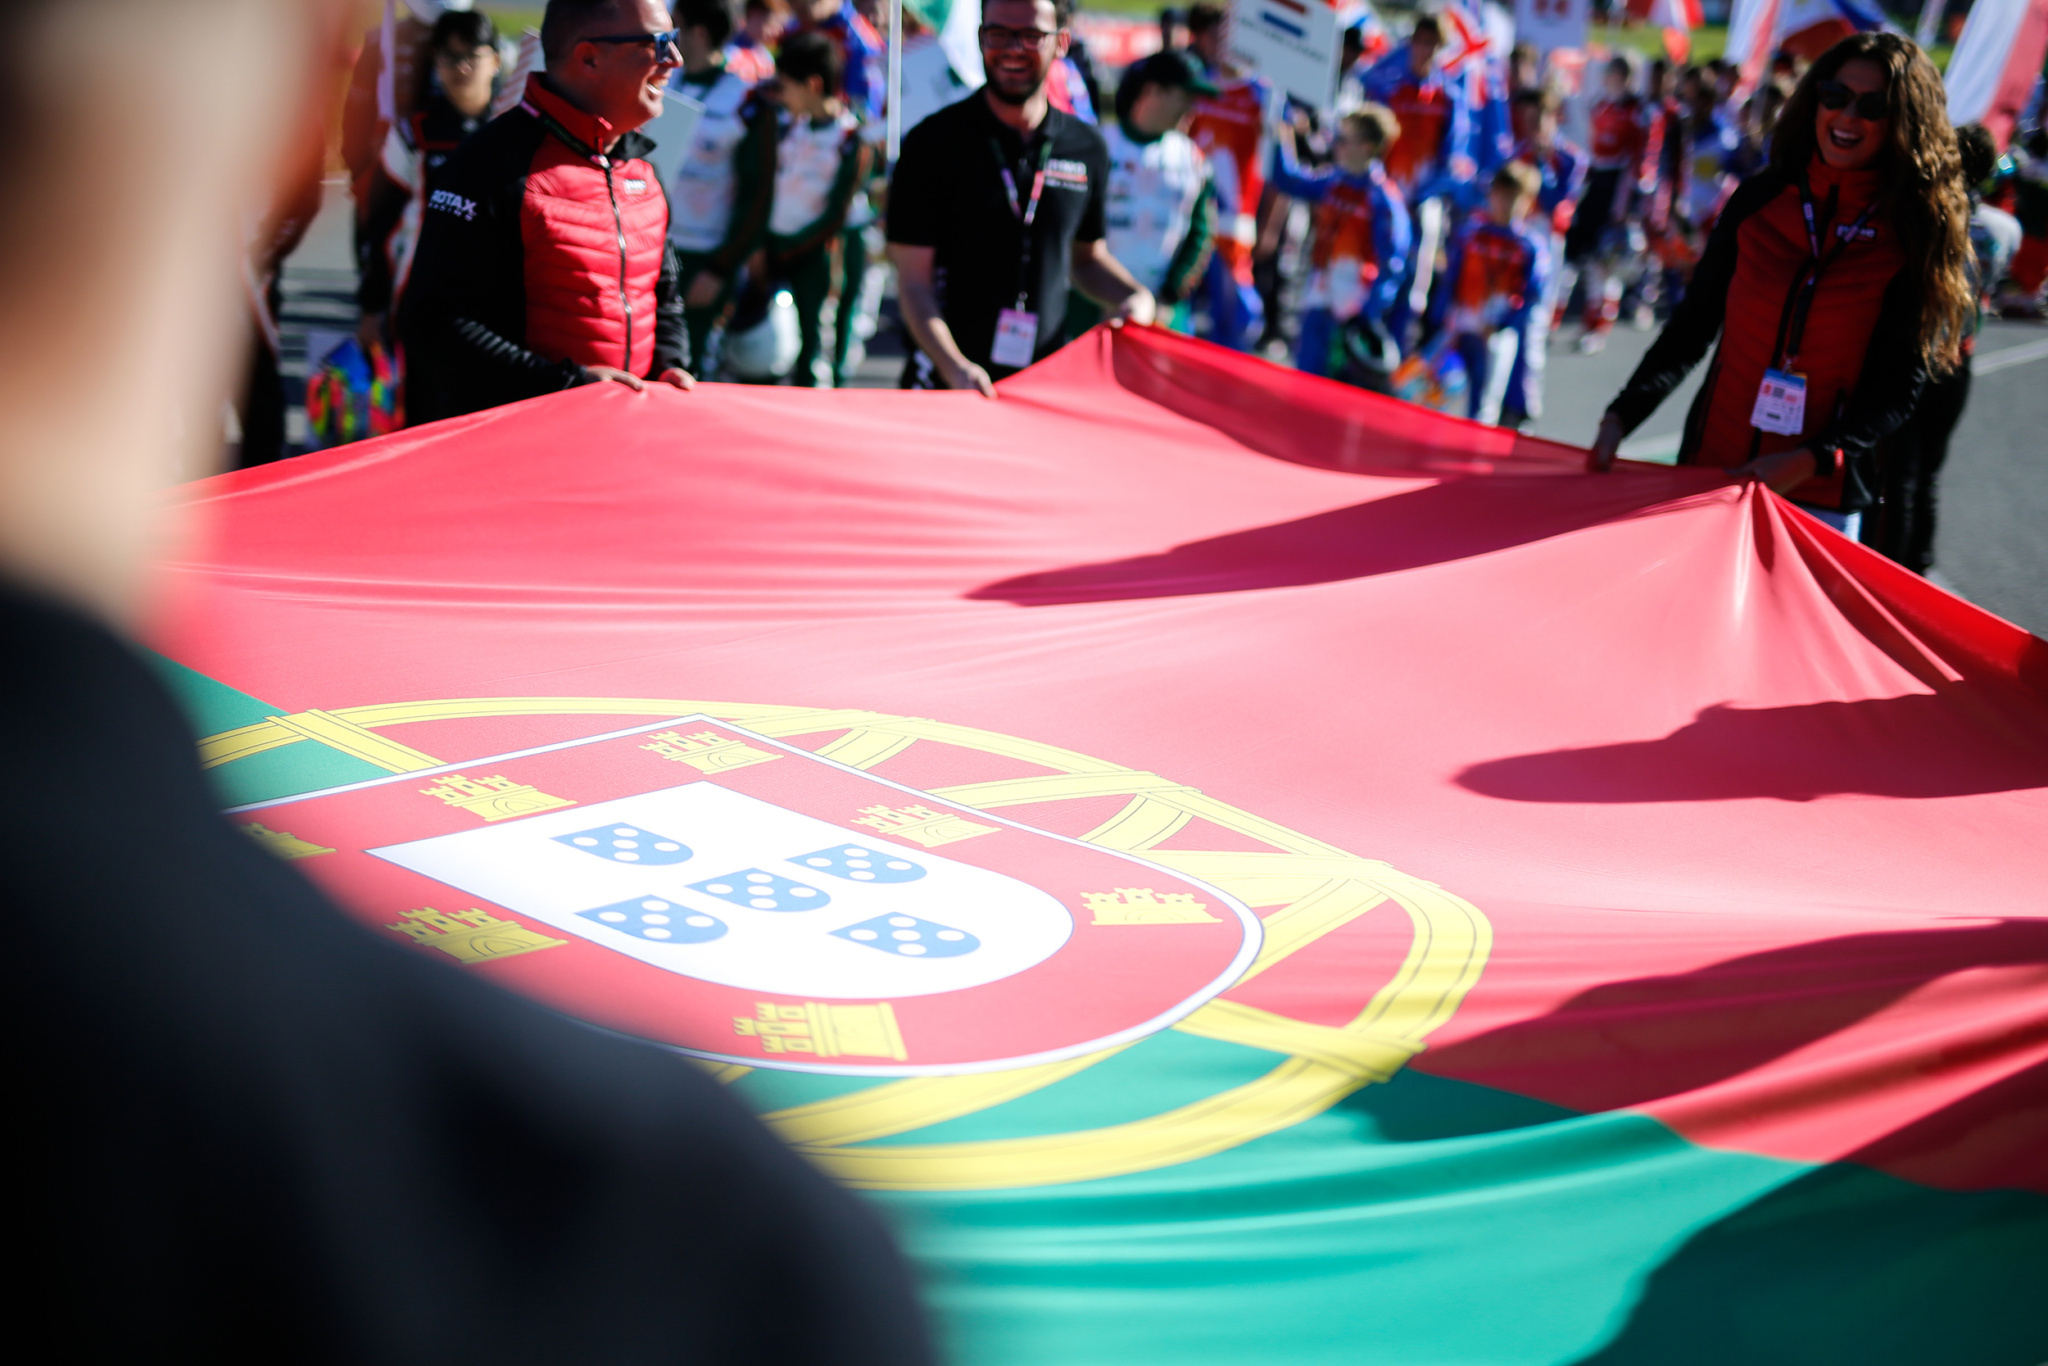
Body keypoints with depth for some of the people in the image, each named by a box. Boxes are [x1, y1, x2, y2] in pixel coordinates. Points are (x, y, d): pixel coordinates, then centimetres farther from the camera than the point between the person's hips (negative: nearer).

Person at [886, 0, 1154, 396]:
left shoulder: (1088, 148, 8)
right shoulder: (932, 142, -4)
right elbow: (914, 282, -8)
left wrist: (1134, 296, 2)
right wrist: (954, 366, -24)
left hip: (1050, 387, 3)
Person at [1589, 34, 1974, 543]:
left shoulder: (1918, 233, -4)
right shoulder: (1760, 199, 3)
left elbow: (1898, 389, -6)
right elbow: (1693, 326, 4)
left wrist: (1810, 461, -20)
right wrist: (1622, 415, -10)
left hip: (1821, 500, -2)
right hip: (1708, 469, 3)